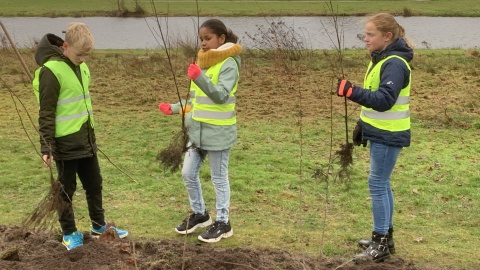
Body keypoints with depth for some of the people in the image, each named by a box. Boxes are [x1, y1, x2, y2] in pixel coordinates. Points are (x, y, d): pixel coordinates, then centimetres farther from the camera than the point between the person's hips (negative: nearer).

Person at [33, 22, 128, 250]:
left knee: (94, 184, 16)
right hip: (65, 143, -8)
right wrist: (46, 147, -17)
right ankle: (69, 233, 22)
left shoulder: (81, 67, 8)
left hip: (86, 140, 8)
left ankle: (98, 225, 32)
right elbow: (46, 113, -16)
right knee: (67, 188, 7)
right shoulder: (51, 70, -17)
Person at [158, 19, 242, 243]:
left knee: (219, 178, 4)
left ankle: (223, 223, 18)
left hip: (218, 132, -8)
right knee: (188, 173, 12)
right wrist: (173, 108, 6)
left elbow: (221, 95, -26)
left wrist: (200, 78, -37)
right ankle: (199, 214, 31)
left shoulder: (228, 64, -13)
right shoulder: (203, 62, 11)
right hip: (197, 130, 8)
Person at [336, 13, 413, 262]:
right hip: (380, 132, 10)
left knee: (378, 184, -5)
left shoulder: (395, 64, -20)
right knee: (382, 184, 15)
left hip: (388, 135, -10)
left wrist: (351, 91, -39)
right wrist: (361, 125, 18)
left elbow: (384, 100, -30)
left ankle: (381, 244, 3)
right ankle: (385, 238, 25)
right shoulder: (380, 59, 11)